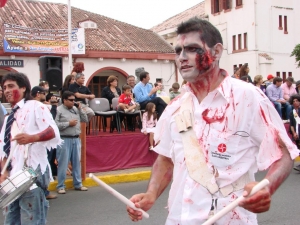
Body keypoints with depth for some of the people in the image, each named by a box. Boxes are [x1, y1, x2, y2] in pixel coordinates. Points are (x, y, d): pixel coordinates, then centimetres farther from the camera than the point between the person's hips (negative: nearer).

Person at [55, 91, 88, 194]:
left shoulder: (76, 109, 13)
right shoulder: (59, 110, -6)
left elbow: (85, 120, 12)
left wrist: (80, 109, 3)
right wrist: (68, 124, -14)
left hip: (76, 139, 6)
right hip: (64, 140, -6)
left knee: (77, 162, 12)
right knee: (63, 163, -2)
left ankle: (78, 184, 22)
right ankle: (60, 186, 7)